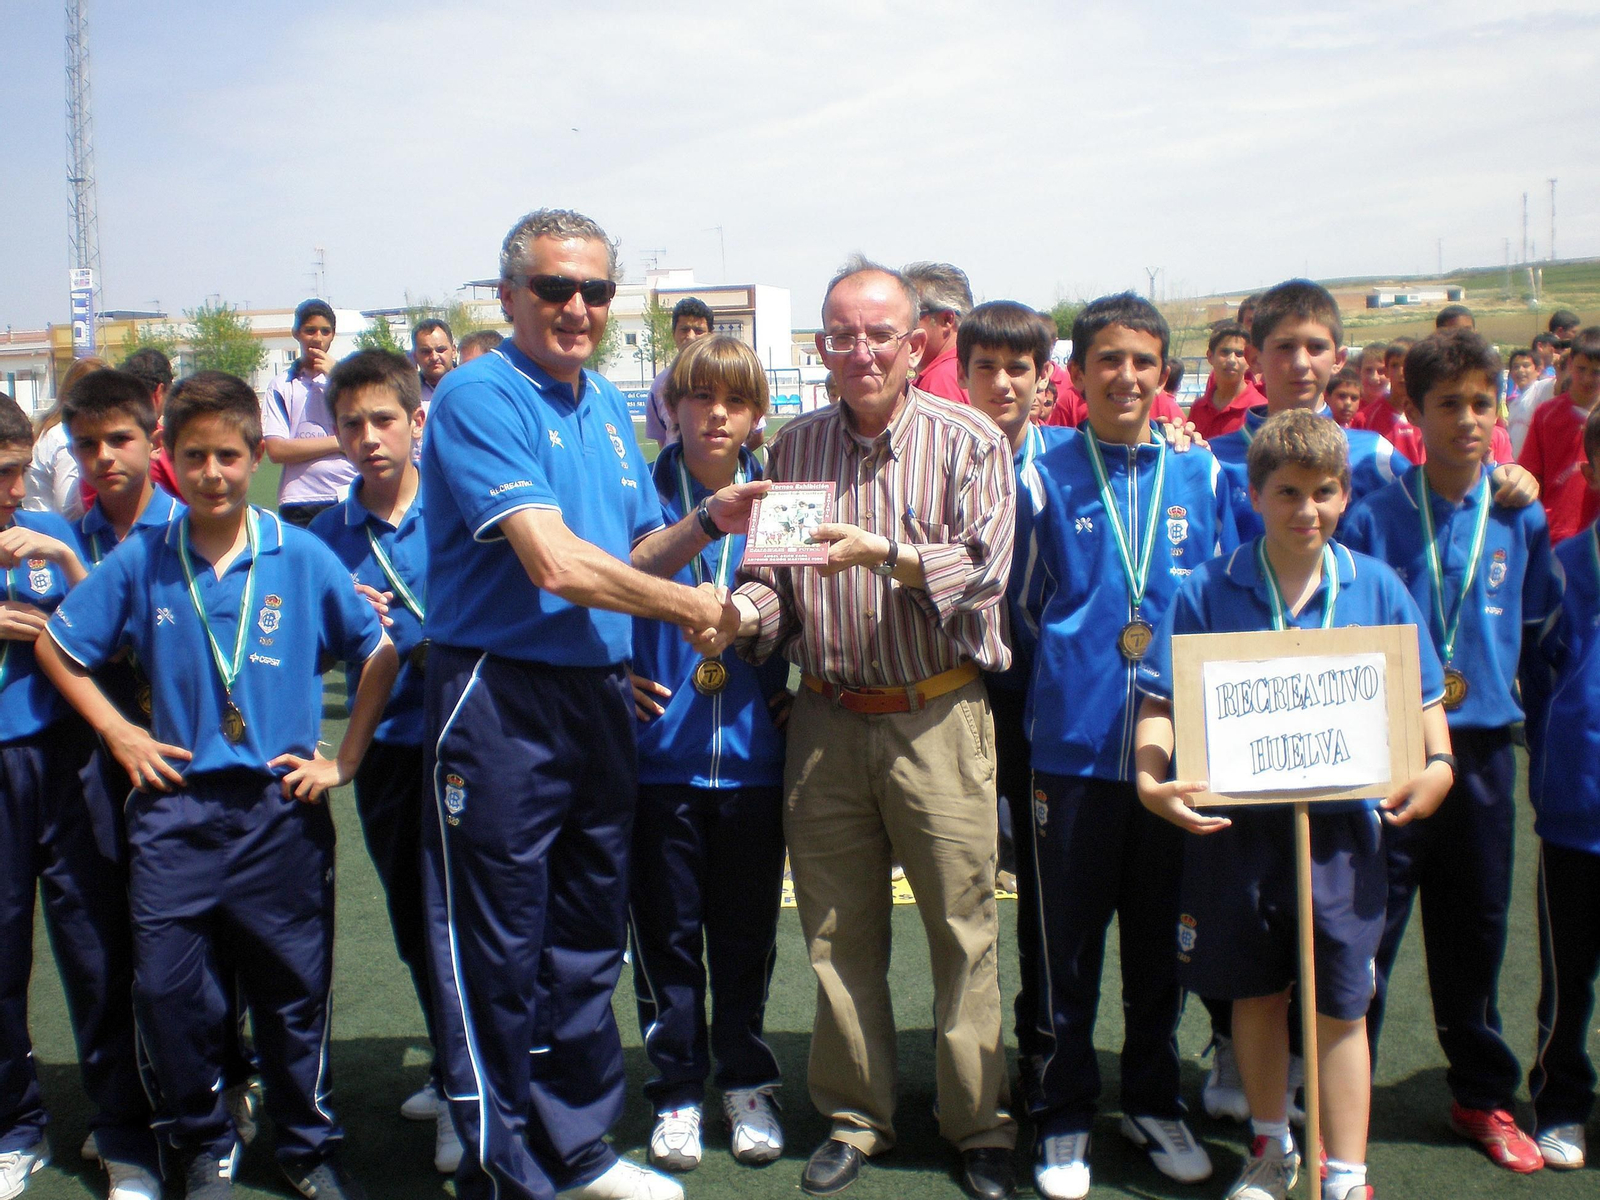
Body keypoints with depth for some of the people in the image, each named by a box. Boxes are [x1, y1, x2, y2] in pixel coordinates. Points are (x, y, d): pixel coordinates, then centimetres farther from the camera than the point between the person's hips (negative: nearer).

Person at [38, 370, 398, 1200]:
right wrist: (119, 734, 4)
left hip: (280, 810, -1)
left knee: (294, 989, 7)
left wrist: (343, 759, 2)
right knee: (168, 990, 4)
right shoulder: (140, 561, 0)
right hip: (175, 808, 1)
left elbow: (379, 654, 6)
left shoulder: (303, 558, -3)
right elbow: (58, 649, 12)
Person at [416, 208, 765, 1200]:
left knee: (590, 941, 18)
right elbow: (555, 565, -22)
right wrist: (695, 609, -11)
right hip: (499, 699, -8)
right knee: (497, 957, 4)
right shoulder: (481, 397, -13)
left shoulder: (608, 408, 12)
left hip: (601, 697, 8)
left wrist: (707, 523, -2)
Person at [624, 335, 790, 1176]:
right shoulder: (639, 496, -3)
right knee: (665, 932, 9)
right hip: (660, 753, -1)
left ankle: (746, 1084, 31)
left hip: (752, 756, 1)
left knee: (747, 933, 12)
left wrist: (797, 688, 0)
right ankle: (678, 1092, 26)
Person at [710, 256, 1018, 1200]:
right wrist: (743, 611, -13)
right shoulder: (794, 447, 8)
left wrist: (883, 553, -26)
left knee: (963, 929, 4)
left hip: (938, 716, -3)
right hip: (827, 721, 4)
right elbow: (776, 576, 9)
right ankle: (856, 1116, 29)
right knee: (839, 934, 12)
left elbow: (983, 570, -12)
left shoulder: (967, 440, -3)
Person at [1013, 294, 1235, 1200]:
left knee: (1161, 940, 14)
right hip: (1075, 745, -2)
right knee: (1067, 946, 6)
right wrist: (1075, 666, 4)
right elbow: (1022, 608, 8)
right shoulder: (1044, 479, -1)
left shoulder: (1204, 477, 6)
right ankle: (1065, 1117, 23)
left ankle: (1154, 1101, 32)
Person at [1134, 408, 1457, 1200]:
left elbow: (1424, 699, 6)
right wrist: (1151, 777, -22)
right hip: (1236, 822, 1)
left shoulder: (1378, 590, 0)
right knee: (1256, 993, 16)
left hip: (1340, 827, 0)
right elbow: (1160, 702, -5)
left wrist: (1437, 765, -12)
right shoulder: (1208, 591, -4)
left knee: (1339, 1006, 5)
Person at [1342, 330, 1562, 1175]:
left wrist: (1487, 679, 5)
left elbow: (1536, 622, 16)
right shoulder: (1372, 519, -6)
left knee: (1476, 930, 15)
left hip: (1482, 749, 3)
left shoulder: (1521, 520, 4)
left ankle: (1483, 1096, 32)